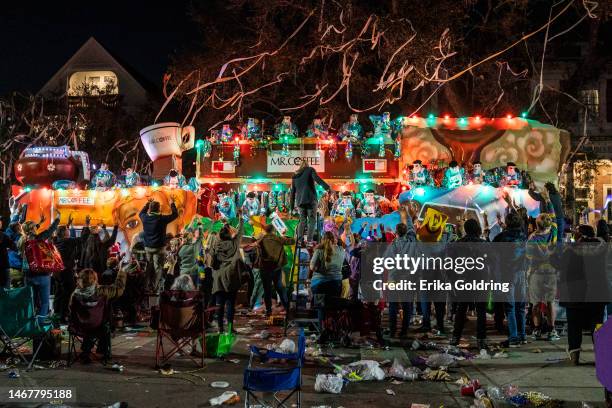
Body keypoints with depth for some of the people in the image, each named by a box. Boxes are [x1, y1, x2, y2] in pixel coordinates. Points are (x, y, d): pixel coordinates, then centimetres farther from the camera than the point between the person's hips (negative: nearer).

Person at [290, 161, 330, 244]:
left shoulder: (295, 176, 19)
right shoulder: (310, 170, 6)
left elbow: (293, 192, 19)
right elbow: (317, 179, -13)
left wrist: (292, 206, 22)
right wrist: (327, 187, -24)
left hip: (299, 201, 4)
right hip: (310, 199, -4)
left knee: (302, 221, 12)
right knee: (311, 221, -1)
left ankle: (300, 240, 2)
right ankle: (309, 240, -11)